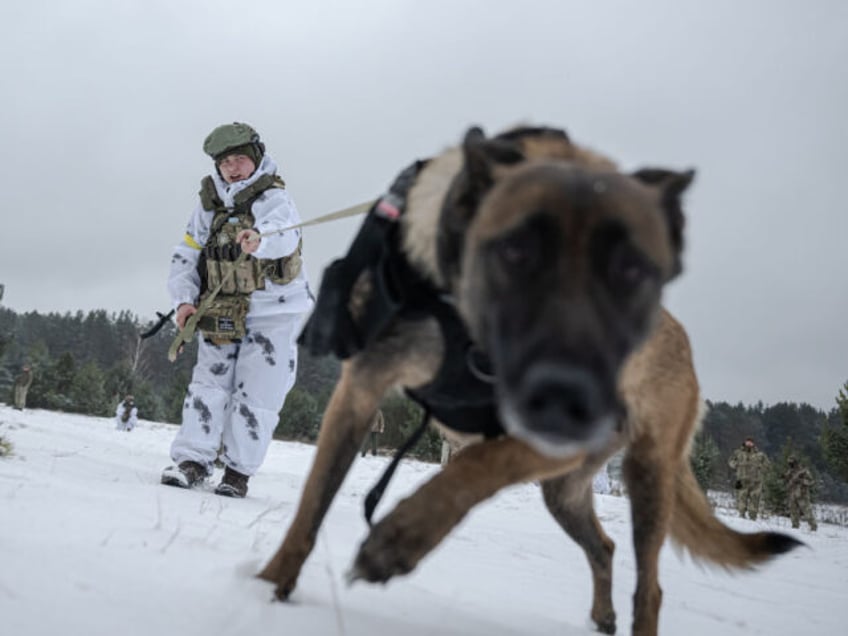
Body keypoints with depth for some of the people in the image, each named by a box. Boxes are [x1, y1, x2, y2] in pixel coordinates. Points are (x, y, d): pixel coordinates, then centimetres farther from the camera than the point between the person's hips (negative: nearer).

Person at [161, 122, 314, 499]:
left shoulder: (274, 199, -11)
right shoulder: (208, 206, 6)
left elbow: (283, 235, -34)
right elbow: (185, 258, 9)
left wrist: (259, 239, -58)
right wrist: (184, 299, -8)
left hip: (273, 314, -4)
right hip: (221, 315, 4)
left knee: (256, 396, -4)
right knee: (208, 385, 0)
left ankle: (238, 470, 6)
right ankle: (193, 460, 5)